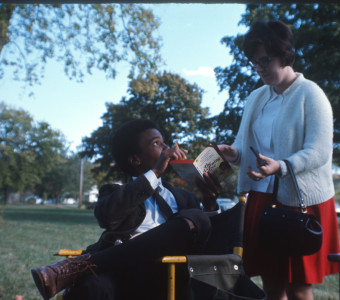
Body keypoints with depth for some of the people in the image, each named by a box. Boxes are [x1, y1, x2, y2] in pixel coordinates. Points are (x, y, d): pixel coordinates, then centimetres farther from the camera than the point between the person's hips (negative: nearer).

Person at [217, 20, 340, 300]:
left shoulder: (310, 94, -9)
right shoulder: (256, 98, 12)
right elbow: (245, 144, 13)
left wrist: (281, 167, -34)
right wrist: (234, 152, -10)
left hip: (302, 200, -6)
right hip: (262, 198, 6)